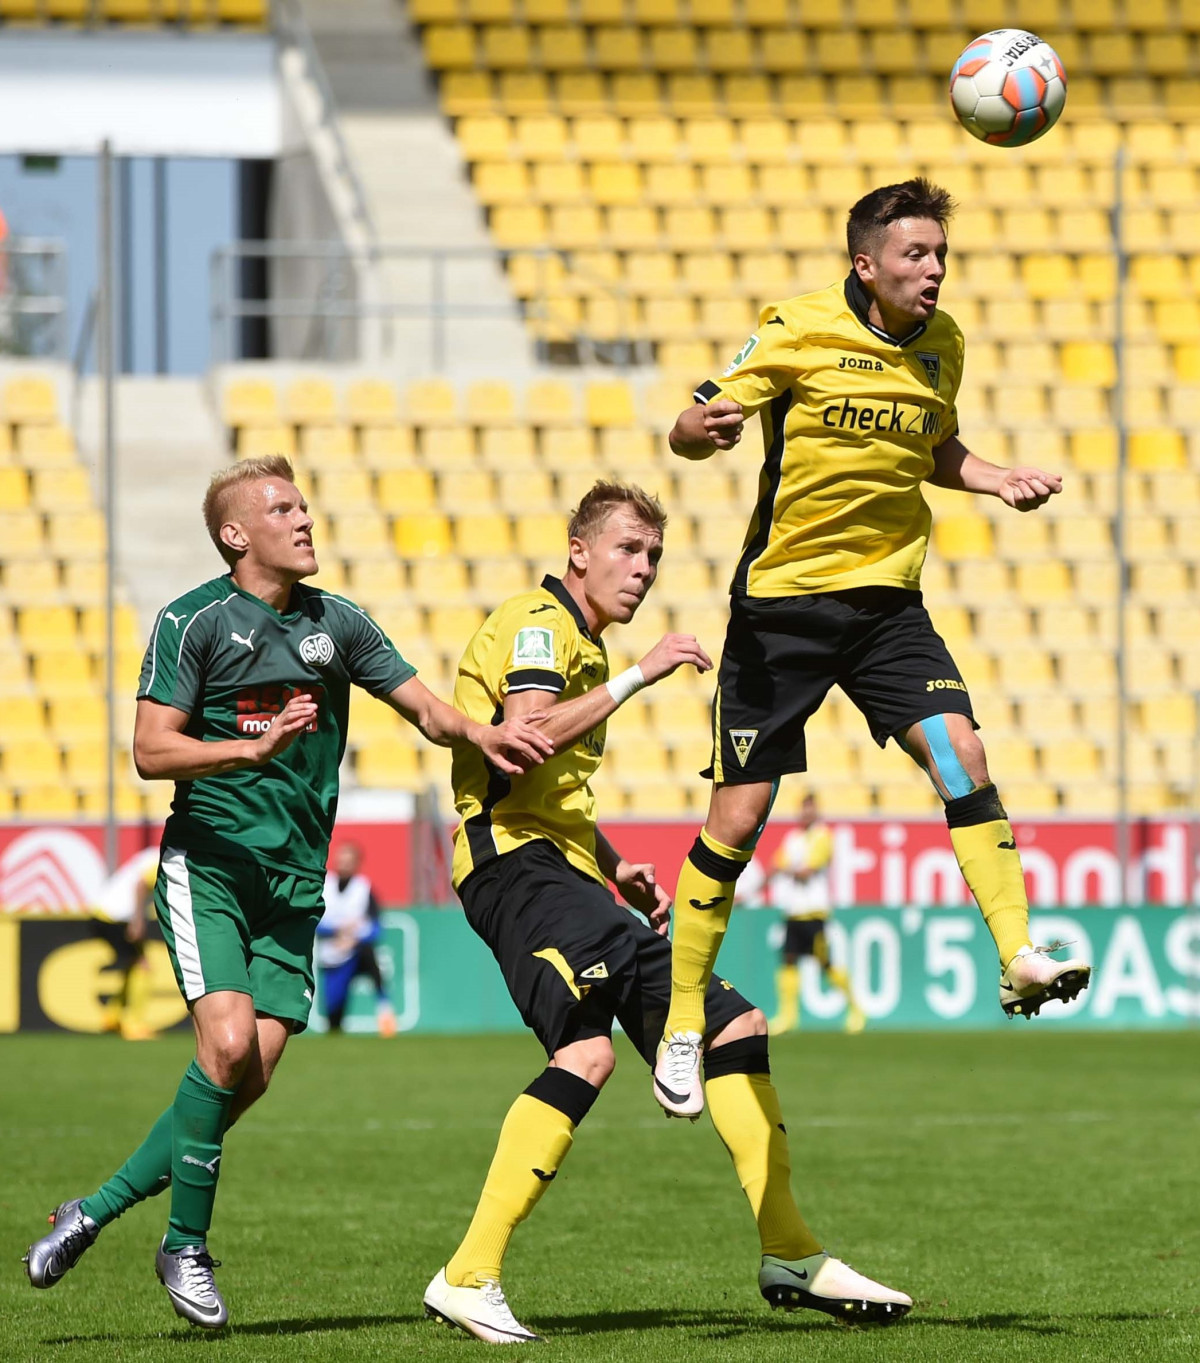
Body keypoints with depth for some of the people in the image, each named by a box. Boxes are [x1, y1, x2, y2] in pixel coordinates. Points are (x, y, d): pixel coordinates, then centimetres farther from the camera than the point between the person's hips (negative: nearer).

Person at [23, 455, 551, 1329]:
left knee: (251, 1076, -6)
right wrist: (255, 748, -22)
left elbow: (426, 709, 12)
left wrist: (479, 733, -10)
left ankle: (98, 1209, 9)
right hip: (206, 866, -4)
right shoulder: (194, 622, -3)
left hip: (293, 883, 5)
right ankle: (186, 1244, -3)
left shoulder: (337, 623, 10)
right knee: (227, 1041, -21)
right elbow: (152, 751, -8)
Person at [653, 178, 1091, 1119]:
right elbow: (692, 428, -9)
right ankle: (683, 1023, 11)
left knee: (961, 753, -19)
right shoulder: (798, 332, -12)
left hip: (887, 599, 4)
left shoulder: (941, 343, 4)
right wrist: (703, 429, -33)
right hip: (780, 600, -4)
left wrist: (997, 479, 3)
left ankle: (1019, 957, -22)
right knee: (739, 818, -2)